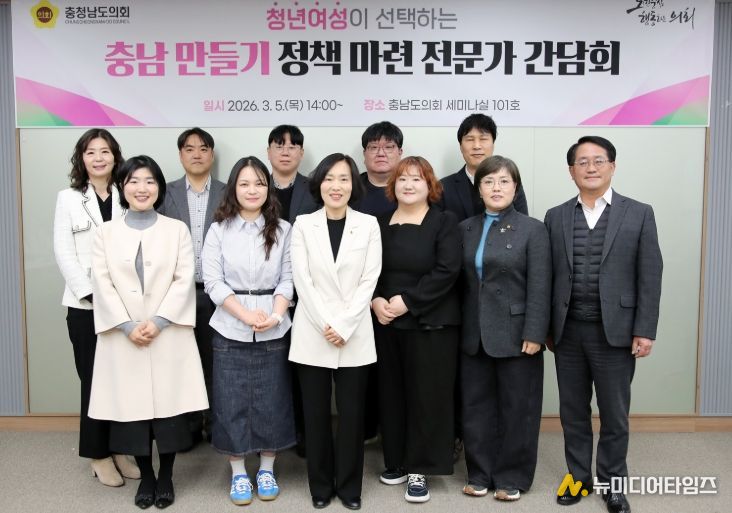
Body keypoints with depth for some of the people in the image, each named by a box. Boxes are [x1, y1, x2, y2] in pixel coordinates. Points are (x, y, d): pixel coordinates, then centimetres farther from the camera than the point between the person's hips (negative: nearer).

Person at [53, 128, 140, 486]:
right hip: (86, 305, -1)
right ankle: (99, 454, 17)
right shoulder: (68, 198, 6)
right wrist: (91, 295, -12)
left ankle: (122, 448, 17)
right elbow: (64, 253, -2)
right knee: (94, 379, 5)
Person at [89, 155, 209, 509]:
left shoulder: (177, 230, 5)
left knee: (169, 403, 1)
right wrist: (128, 326, -12)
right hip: (123, 336, 1)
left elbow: (184, 280, -3)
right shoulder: (106, 233, 8)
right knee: (132, 404, 3)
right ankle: (145, 476, 20)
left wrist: (158, 322, -13)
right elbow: (102, 284, 0)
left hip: (169, 333, -1)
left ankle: (166, 477, 18)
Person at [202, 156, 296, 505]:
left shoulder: (282, 230, 3)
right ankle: (238, 474, 21)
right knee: (232, 402, 5)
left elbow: (288, 279, 0)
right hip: (230, 329, 0)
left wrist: (275, 315, -15)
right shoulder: (219, 230, 0)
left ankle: (266, 470, 25)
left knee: (271, 401, 8)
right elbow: (213, 281, -5)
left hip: (274, 330, 1)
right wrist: (246, 315, -15)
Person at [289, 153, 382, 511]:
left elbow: (369, 281, -4)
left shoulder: (368, 225, 2)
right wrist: (325, 326, -12)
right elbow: (303, 282, -4)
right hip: (312, 334, 0)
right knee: (316, 414, 8)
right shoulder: (303, 225, 2)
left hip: (355, 336, 0)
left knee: (351, 413, 6)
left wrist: (343, 326, -12)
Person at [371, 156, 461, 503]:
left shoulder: (444, 222, -2)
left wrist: (406, 301, -17)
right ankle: (397, 460, 24)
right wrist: (375, 301, -10)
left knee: (427, 394, 0)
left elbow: (447, 271, -13)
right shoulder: (380, 224, 11)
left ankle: (419, 468, 12)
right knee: (392, 393, 9)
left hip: (430, 323, -4)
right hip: (386, 322, 4)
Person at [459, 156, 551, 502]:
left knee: (516, 409, 7)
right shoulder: (465, 229, 8)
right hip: (474, 335, 4)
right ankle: (480, 474, 26)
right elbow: (461, 282, 8)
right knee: (476, 408, 11)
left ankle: (512, 478, 22)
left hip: (514, 334, -4)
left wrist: (534, 334, -15)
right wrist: (459, 327, 4)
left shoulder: (532, 230, -4)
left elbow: (539, 288, -9)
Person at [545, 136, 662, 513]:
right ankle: (578, 477, 28)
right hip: (567, 332, 2)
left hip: (616, 331, -2)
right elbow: (547, 276, 6)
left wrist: (644, 330, -8)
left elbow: (649, 276, -3)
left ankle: (612, 482, 26)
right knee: (573, 412, 12)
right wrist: (545, 326, 3)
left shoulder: (639, 214, 0)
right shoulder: (556, 217, 6)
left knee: (615, 414, 9)